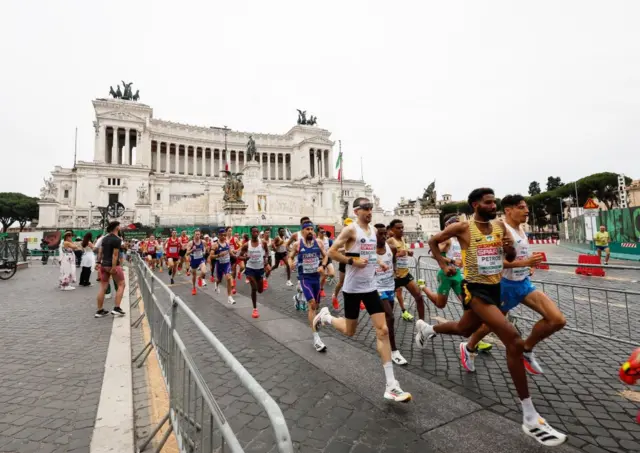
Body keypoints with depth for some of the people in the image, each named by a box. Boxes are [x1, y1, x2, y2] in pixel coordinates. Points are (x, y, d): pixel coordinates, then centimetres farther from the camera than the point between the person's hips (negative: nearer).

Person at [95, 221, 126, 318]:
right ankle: (116, 308, -1)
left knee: (103, 287, 10)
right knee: (121, 285, 4)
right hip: (113, 265, -8)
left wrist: (99, 262, 16)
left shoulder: (104, 238, 12)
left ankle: (100, 310, 16)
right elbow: (115, 254, -18)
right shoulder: (117, 239, -14)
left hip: (104, 265, 8)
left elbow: (100, 251, 13)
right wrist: (113, 267, -19)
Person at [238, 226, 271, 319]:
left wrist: (265, 257, -7)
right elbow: (239, 256, -2)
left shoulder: (263, 243, -7)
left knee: (260, 290, 10)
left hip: (260, 268, 2)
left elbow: (267, 251, 13)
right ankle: (255, 309, 4)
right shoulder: (246, 245, -9)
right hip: (250, 268, -2)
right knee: (254, 288, -12)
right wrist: (245, 257, -24)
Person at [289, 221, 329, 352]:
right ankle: (316, 338, -14)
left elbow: (325, 255, 10)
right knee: (312, 304, -16)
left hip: (316, 277, 4)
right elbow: (290, 257, 7)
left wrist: (322, 266, -8)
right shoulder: (297, 244, -5)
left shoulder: (318, 242, 1)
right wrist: (290, 263, -15)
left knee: (316, 305, 15)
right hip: (305, 277, -4)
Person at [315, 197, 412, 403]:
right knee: (349, 331, 9)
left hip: (370, 287, 6)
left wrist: (378, 261, 6)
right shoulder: (351, 229, -13)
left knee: (383, 331, -1)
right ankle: (325, 316, 41)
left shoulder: (373, 230, 9)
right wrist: (353, 261, -22)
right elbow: (331, 252, -15)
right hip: (352, 288, -6)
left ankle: (391, 386, 5)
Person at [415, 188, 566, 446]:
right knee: (514, 340, -21)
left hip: (495, 288, 7)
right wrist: (443, 265, -7)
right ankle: (530, 418, -11)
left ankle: (426, 328, 56)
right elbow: (433, 241, 1)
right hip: (475, 289, -7)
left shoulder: (500, 225, 5)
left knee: (464, 330, 26)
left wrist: (510, 248, -12)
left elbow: (511, 258, 10)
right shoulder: (462, 227, -11)